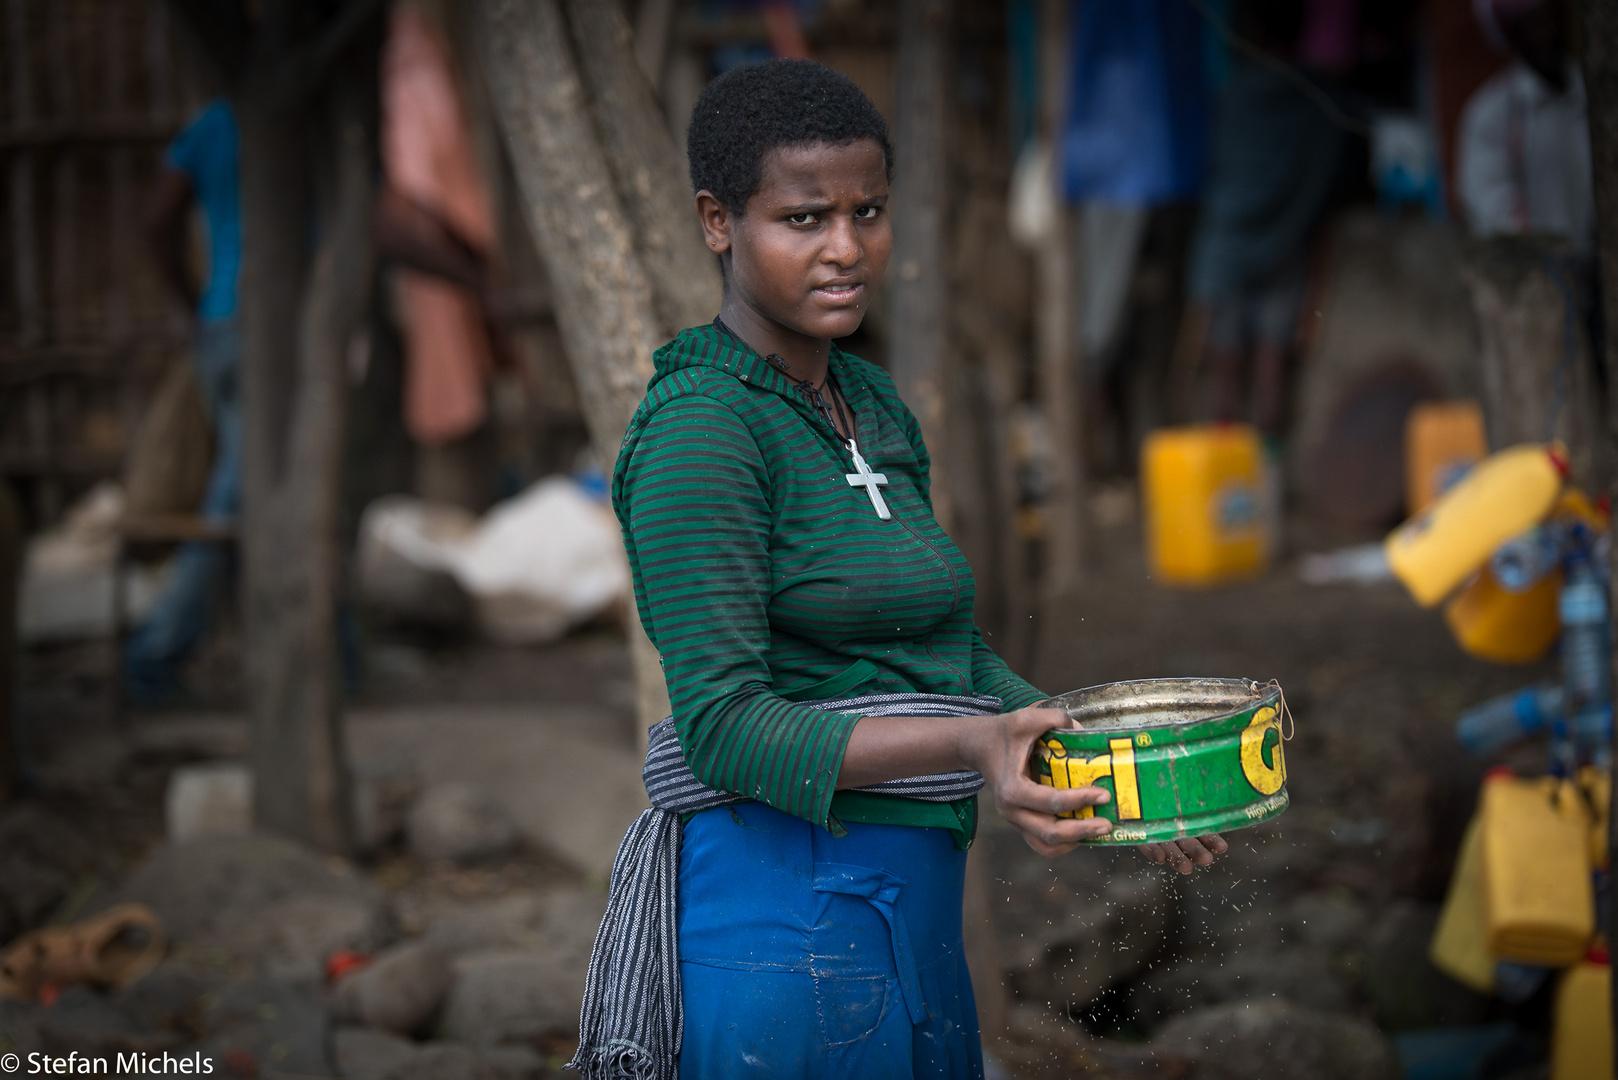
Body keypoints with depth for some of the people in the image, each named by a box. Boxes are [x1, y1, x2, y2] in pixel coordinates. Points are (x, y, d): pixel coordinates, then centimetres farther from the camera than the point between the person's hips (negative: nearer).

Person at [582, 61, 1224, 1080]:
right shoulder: (699, 430, -13)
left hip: (910, 912, 9)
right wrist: (968, 747, -29)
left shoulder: (873, 406, 14)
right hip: (787, 914, -8)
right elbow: (725, 726, -19)